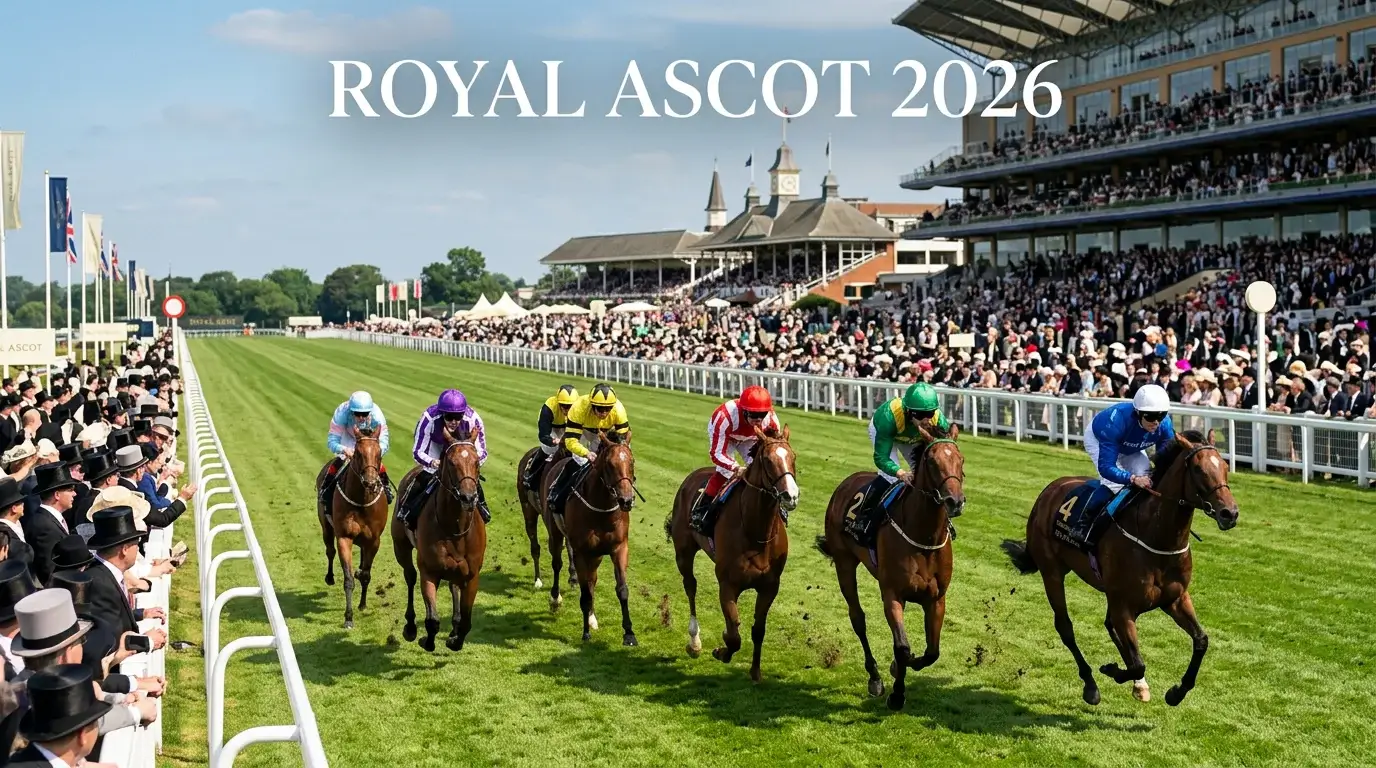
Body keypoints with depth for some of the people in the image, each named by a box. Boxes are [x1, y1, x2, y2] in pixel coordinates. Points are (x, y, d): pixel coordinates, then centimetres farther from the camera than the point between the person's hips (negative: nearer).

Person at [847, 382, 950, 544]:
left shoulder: (939, 420, -38)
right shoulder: (889, 417, -48)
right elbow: (881, 458, -44)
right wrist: (900, 473, -62)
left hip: (916, 438, 4)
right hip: (881, 430, -4)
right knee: (889, 475, -22)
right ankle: (859, 516, -9)